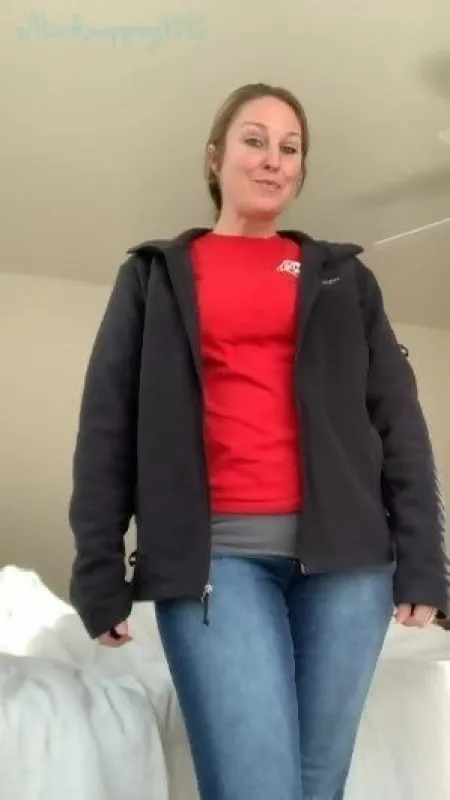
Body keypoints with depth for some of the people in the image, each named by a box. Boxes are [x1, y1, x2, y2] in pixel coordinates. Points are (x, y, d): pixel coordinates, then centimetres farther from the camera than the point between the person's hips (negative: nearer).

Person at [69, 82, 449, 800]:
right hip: (214, 552, -1)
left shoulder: (343, 276, 19)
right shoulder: (155, 275, 16)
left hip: (344, 550, 2)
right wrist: (100, 573, -1)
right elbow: (108, 426, 8)